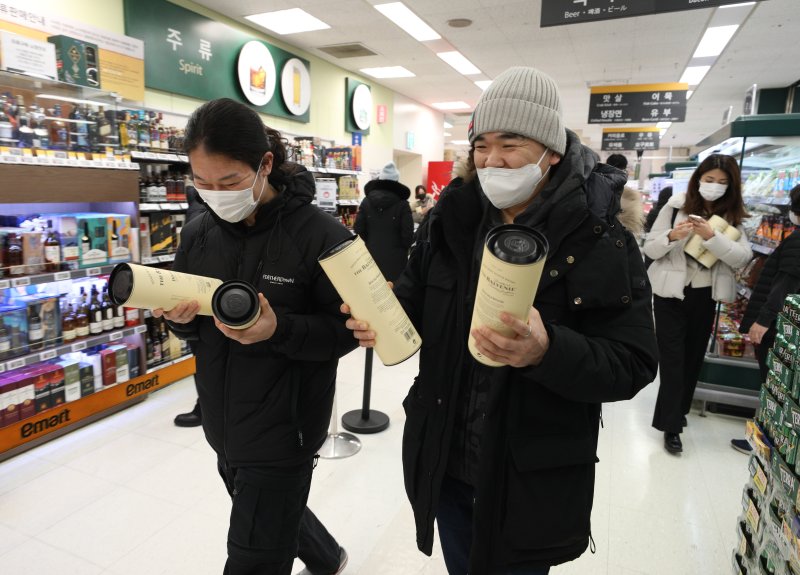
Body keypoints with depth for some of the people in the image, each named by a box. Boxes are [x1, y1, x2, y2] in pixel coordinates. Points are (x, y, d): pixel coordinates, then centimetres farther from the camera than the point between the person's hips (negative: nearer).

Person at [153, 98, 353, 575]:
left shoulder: (320, 235, -19)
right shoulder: (198, 234, 0)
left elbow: (346, 330, -15)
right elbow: (192, 326, 9)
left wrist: (278, 329, -30)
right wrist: (181, 317, -13)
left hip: (282, 431, -7)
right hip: (223, 424, 7)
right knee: (275, 519, 29)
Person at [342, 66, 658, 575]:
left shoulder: (603, 242, -15)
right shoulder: (454, 220, -2)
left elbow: (632, 365, -17)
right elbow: (415, 297, 7)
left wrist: (548, 352, -36)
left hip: (532, 482, -3)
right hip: (443, 463, 4)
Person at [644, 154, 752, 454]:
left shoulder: (732, 216, 2)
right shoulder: (675, 207, -5)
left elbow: (742, 258, -10)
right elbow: (650, 249, -5)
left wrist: (711, 236, -24)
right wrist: (671, 236, -25)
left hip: (705, 296, 4)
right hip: (671, 293, -3)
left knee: (694, 357, 14)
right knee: (673, 358, -2)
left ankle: (677, 411, 34)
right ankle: (671, 425, 6)